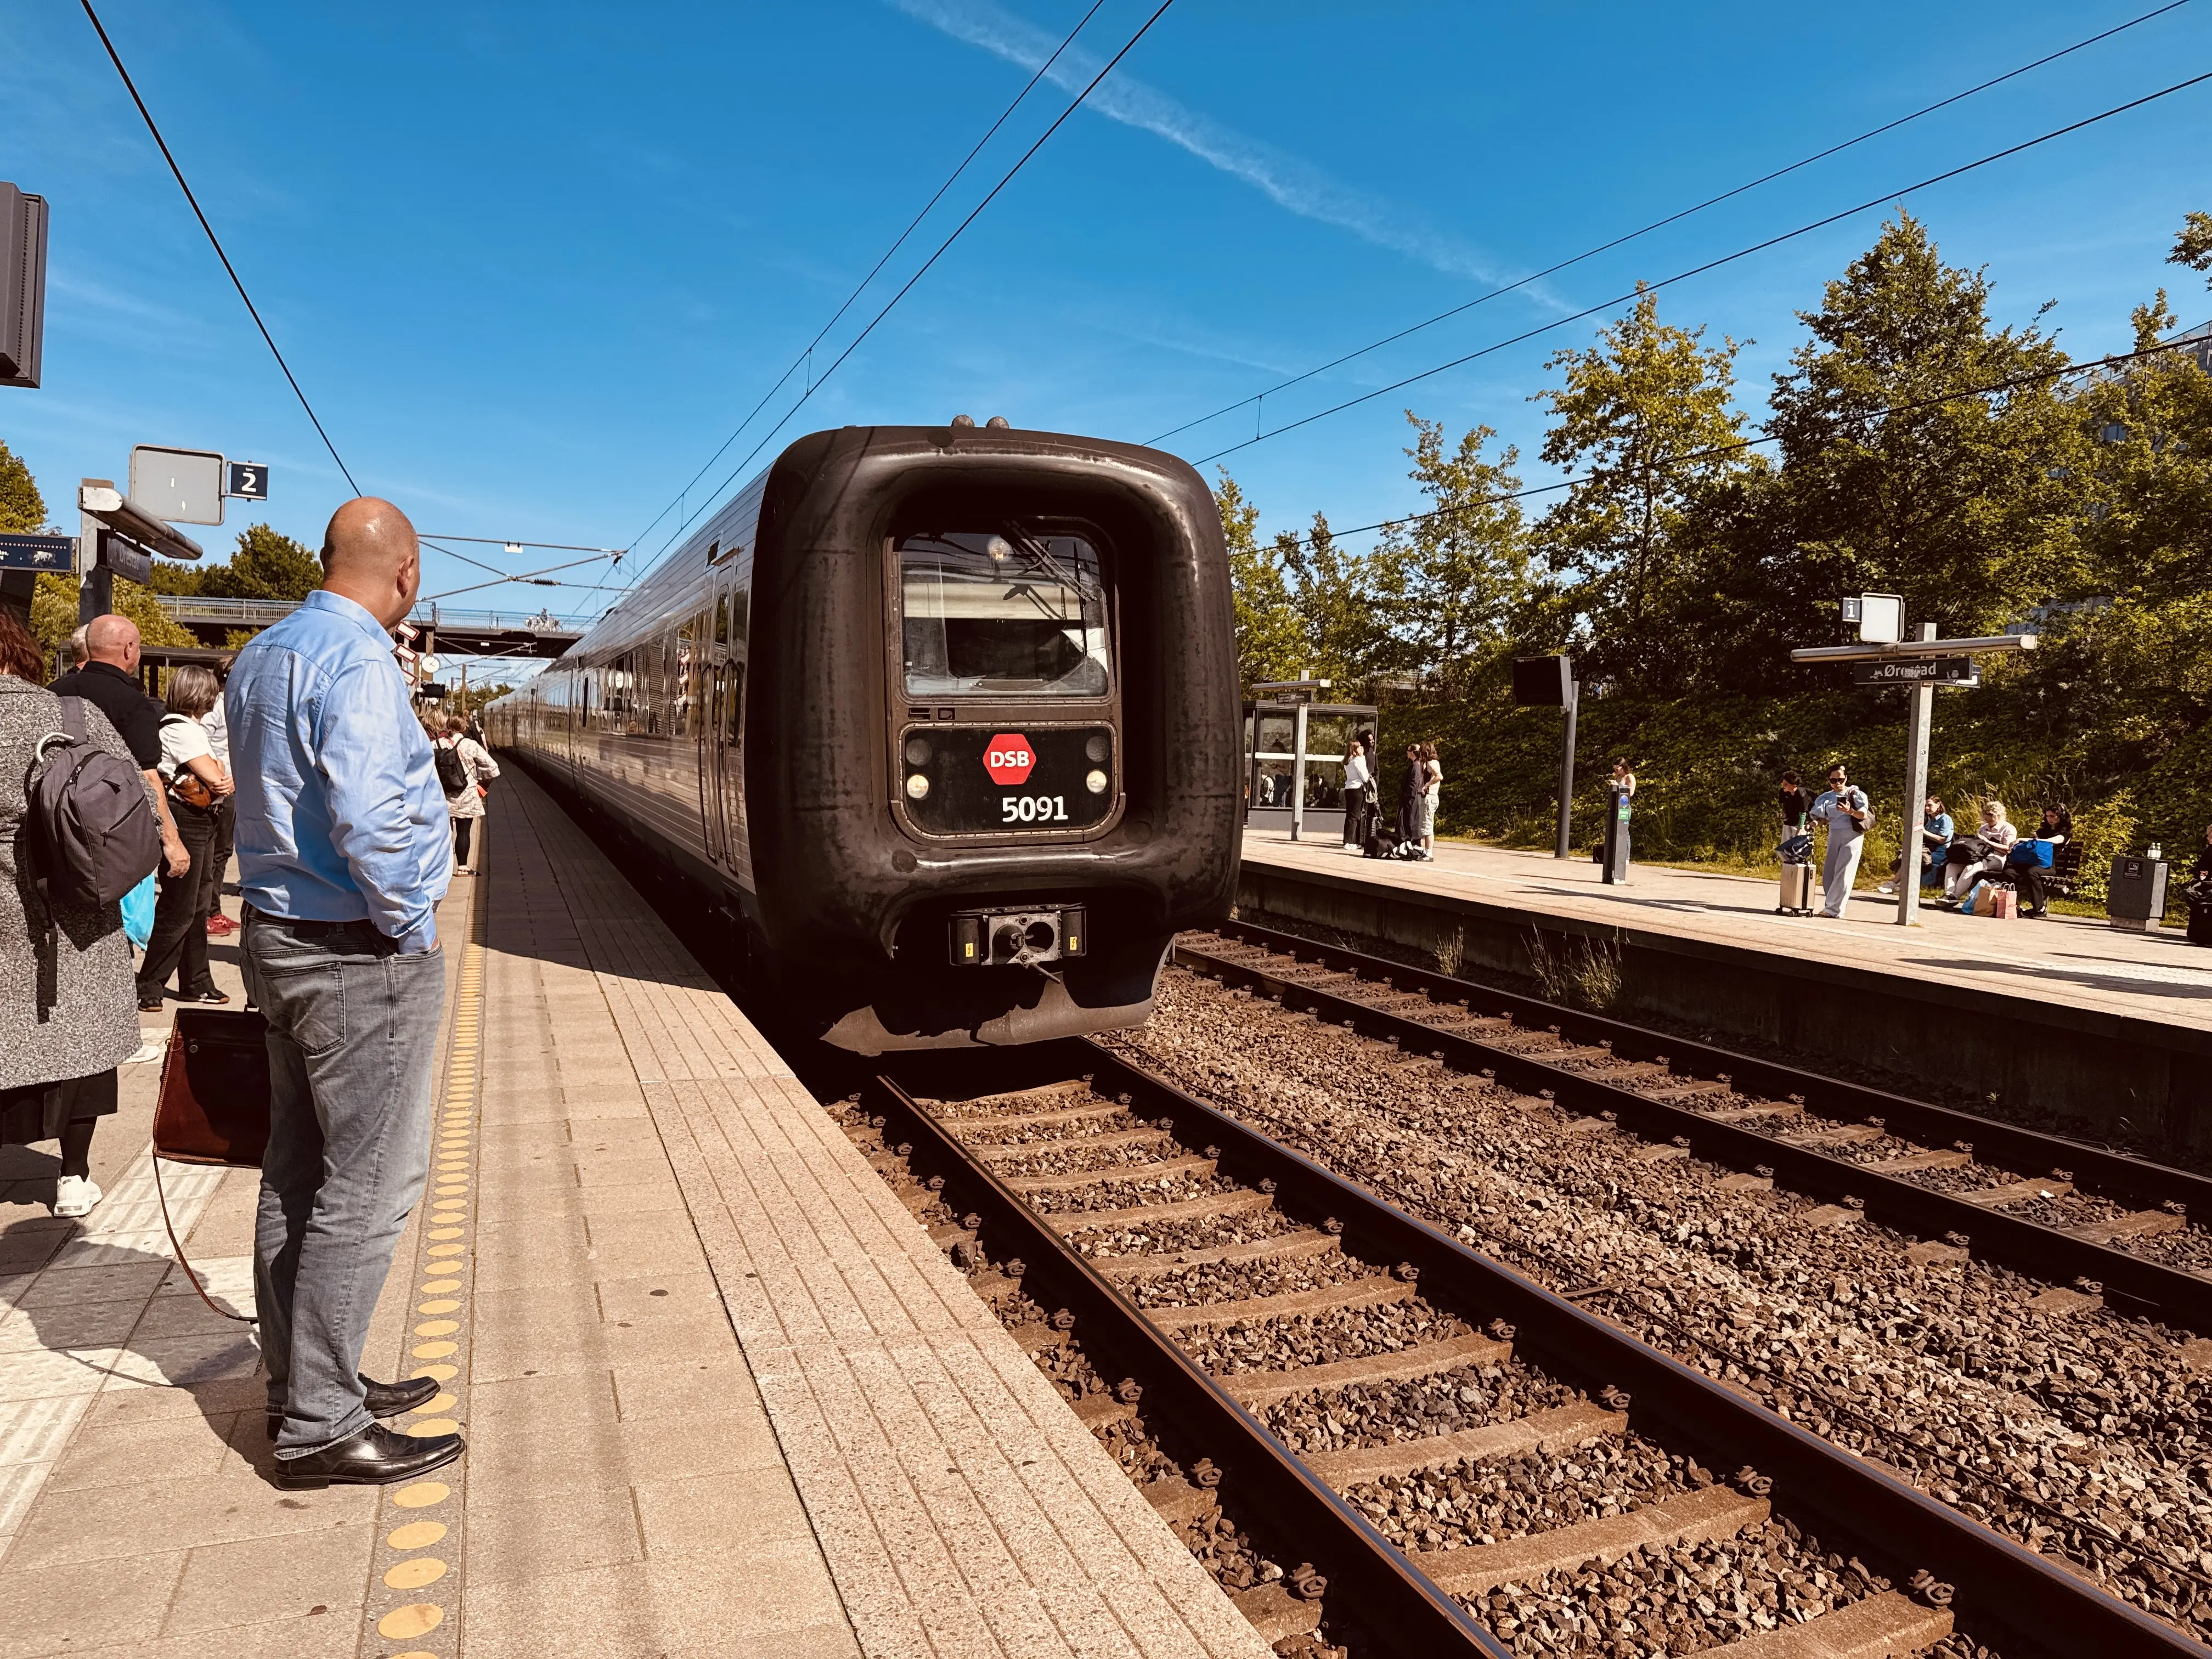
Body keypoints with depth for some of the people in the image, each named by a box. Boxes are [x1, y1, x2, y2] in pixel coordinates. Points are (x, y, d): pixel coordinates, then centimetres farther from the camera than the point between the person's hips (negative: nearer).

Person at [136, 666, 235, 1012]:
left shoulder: (193, 727, 18)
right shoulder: (179, 728, -13)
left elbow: (221, 778, 14)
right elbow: (214, 776, -20)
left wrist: (227, 781, -9)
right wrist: (224, 776, 3)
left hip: (203, 822, 10)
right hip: (186, 823, -10)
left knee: (197, 907, 15)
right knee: (178, 911, -7)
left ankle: (196, 983, 23)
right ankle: (148, 988, 0)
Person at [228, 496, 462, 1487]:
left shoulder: (260, 656, 13)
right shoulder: (356, 661, -18)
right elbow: (367, 815, -29)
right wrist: (408, 923, -16)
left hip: (278, 935, 10)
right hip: (360, 956, -10)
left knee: (297, 1174, 15)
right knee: (367, 1186, -2)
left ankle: (302, 1385, 28)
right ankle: (321, 1427, 6)